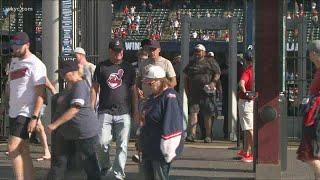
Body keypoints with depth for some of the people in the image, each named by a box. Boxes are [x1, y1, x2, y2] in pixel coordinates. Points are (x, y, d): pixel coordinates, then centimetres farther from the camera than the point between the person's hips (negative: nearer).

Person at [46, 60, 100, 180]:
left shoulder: (79, 85, -18)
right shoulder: (71, 87, 14)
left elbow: (74, 109, -26)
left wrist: (55, 124, -26)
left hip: (85, 131, -10)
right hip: (68, 133, 10)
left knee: (89, 163, 0)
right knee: (59, 160, 8)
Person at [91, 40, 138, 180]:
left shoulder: (128, 68, 10)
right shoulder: (101, 67, 7)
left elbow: (133, 90, 13)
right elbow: (94, 88, 9)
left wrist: (135, 111, 8)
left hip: (123, 112, 1)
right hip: (105, 112, -1)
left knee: (122, 145, -2)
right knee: (102, 143, -8)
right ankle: (105, 168, 16)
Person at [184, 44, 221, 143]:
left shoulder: (210, 62, 6)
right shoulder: (191, 63, 17)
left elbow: (217, 73, 4)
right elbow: (186, 78, 21)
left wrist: (213, 82, -13)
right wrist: (187, 91, 14)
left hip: (207, 93, -3)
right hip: (194, 93, 3)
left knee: (207, 115, 1)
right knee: (193, 112, -10)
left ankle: (208, 135, 8)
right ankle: (192, 134, -15)